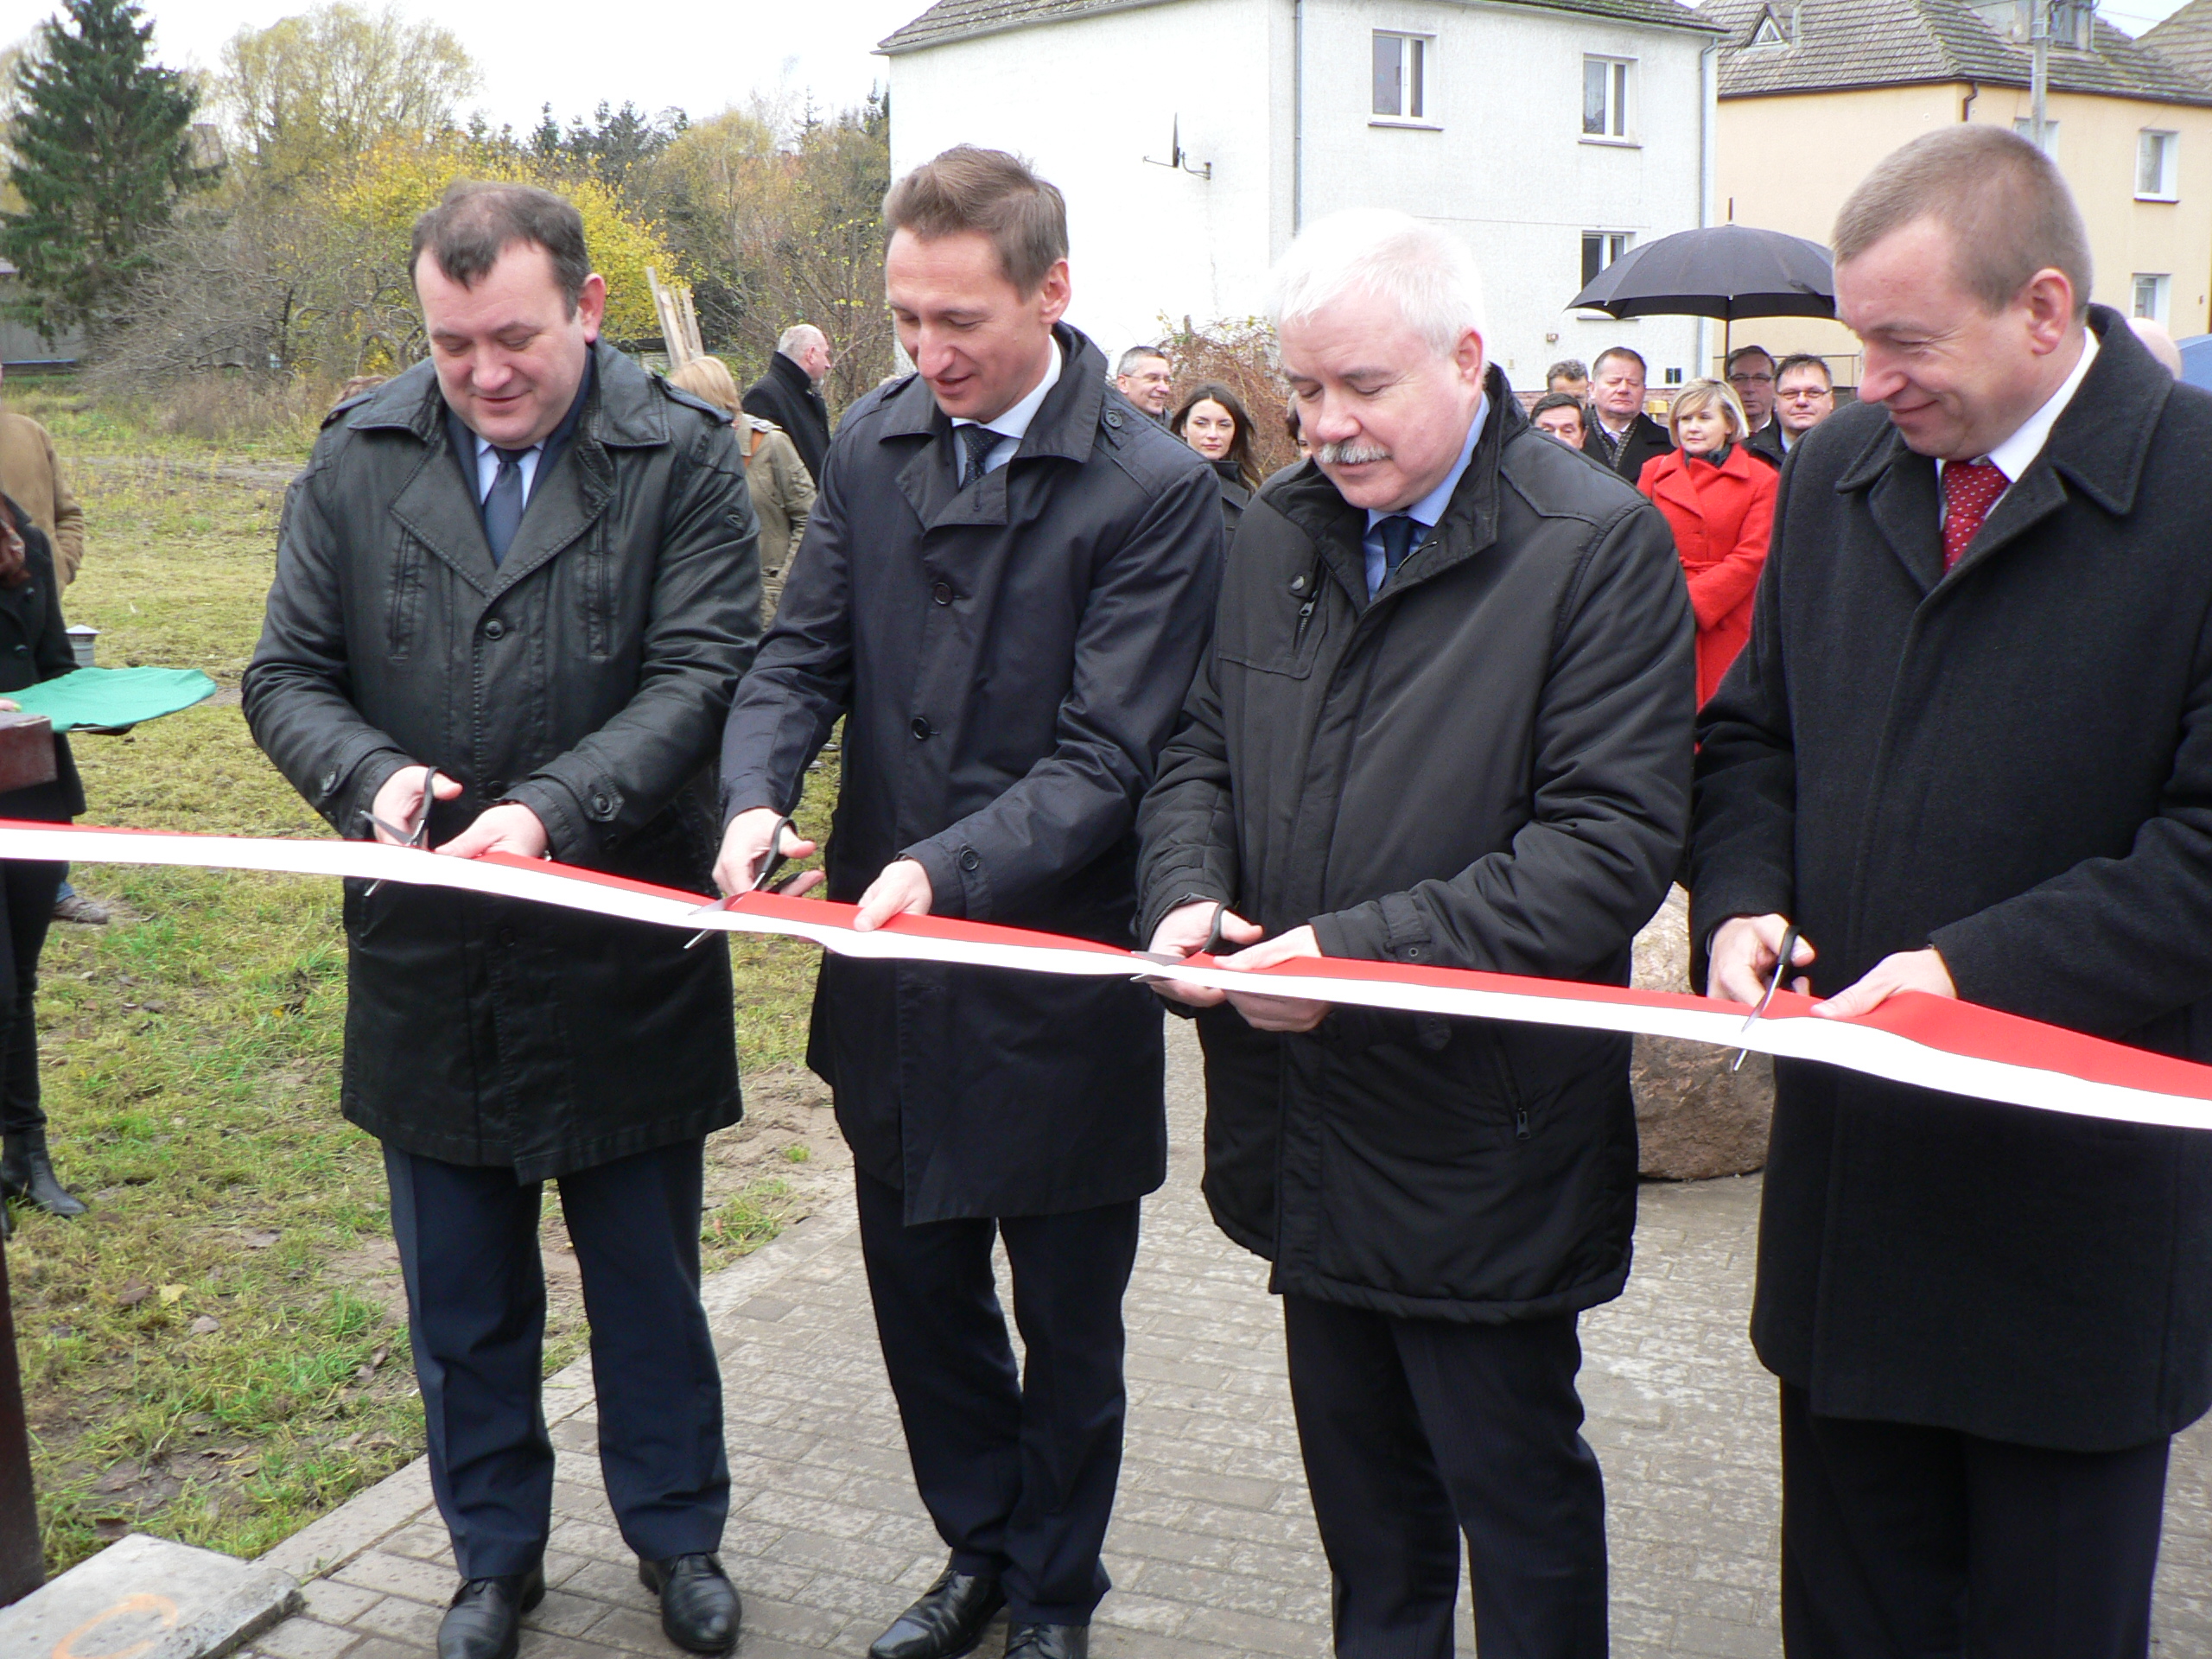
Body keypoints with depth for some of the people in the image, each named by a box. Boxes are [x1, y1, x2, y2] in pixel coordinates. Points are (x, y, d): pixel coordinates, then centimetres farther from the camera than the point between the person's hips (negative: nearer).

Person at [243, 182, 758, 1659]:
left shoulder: (685, 457, -7)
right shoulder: (358, 461, 2)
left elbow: (700, 673, -14)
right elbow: (289, 675, 3)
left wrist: (550, 806, -28)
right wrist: (371, 774, -19)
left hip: (624, 955, -2)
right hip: (427, 964, 3)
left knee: (649, 1277, 15)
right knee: (462, 1296, 17)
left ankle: (678, 1531, 38)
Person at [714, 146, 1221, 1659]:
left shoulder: (1157, 490, -16)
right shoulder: (875, 443, 2)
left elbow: (1102, 754, -19)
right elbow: (803, 654, 3)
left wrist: (947, 868, -33)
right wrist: (759, 795, -17)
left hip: (1059, 978, -5)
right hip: (890, 969, 5)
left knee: (1068, 1323, 14)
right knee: (921, 1292, 20)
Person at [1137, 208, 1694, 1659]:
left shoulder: (1599, 545, -13)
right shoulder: (1280, 535, 8)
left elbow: (1611, 843, -19)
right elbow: (1204, 751, 15)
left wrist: (1365, 949, -24)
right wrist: (1187, 895, -7)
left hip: (1481, 1142, -6)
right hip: (1308, 1130, 6)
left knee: (1516, 1493, 10)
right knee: (1358, 1475, 21)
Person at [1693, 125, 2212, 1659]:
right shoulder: (1837, 472, 6)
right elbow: (1754, 734, 14)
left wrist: (1978, 965, -22)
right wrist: (1743, 901, -4)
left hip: (2080, 1212, -5)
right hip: (1851, 1186, 5)